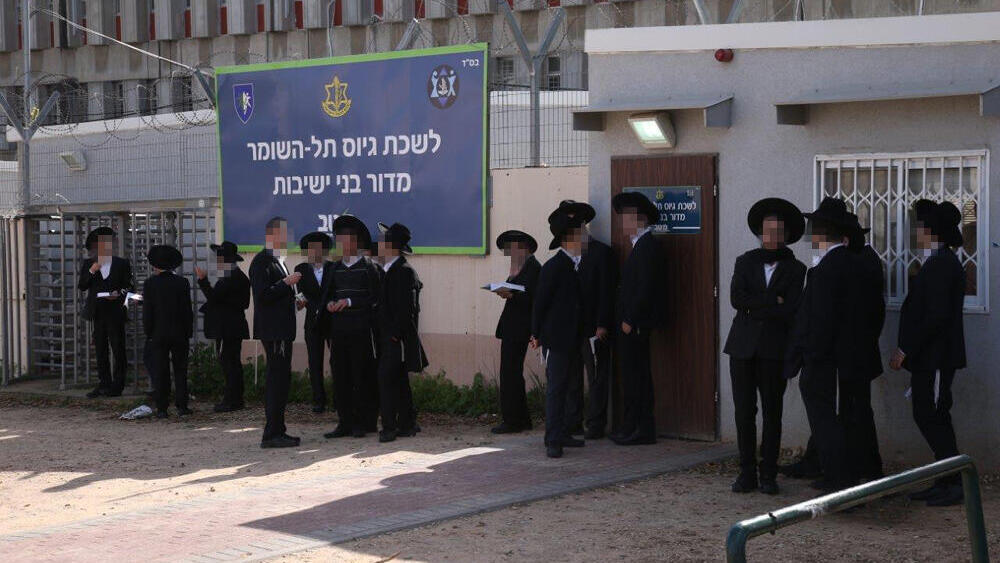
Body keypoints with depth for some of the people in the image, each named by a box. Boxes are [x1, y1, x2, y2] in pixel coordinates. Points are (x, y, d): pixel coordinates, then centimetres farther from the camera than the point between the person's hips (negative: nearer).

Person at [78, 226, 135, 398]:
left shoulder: (121, 264, 5)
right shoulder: (88, 264, 10)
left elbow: (130, 286, 7)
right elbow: (81, 287, 4)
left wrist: (119, 294, -13)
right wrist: (91, 272, -11)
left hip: (115, 312, -2)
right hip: (97, 312, 2)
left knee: (118, 350, -3)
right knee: (100, 350, 6)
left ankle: (117, 386, 2)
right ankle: (104, 384, 13)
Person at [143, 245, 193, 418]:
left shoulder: (149, 284, -7)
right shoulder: (182, 283, -4)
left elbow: (147, 312, -5)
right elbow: (188, 311, -2)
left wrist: (149, 334, 4)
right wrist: (188, 334, 6)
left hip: (158, 334, -1)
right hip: (179, 335, 1)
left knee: (161, 372, 3)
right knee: (180, 371, 8)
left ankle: (162, 409, 3)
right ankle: (182, 406, 6)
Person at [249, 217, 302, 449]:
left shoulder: (277, 261, 20)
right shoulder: (262, 262, -13)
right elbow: (262, 295, -21)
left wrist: (293, 299, 15)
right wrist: (286, 283, -18)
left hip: (282, 330, 11)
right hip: (273, 330, -11)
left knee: (281, 378, 12)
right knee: (276, 379, -10)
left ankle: (277, 431, 17)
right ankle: (271, 434, -9)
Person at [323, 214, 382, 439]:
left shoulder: (368, 266, -3)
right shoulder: (336, 267, 14)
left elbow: (375, 298, -7)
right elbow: (329, 294, 21)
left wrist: (349, 302, -14)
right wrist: (330, 304, -1)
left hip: (361, 330, -5)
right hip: (339, 328, 5)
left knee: (362, 376, -2)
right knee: (340, 376, 5)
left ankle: (364, 423, 6)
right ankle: (345, 423, 12)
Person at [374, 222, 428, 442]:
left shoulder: (403, 271, -14)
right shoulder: (391, 270, 16)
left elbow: (406, 308, -20)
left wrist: (395, 334, -19)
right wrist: (388, 334, 17)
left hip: (397, 339, -10)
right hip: (388, 337, 10)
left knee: (386, 378, -13)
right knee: (399, 381, 12)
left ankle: (389, 427, -12)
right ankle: (406, 425, 17)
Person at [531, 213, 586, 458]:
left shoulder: (577, 265, 10)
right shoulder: (553, 268, -13)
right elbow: (539, 302, -9)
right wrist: (536, 334, -6)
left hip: (572, 339, 8)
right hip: (555, 338, -8)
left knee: (563, 387, 12)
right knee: (555, 387, -6)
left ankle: (560, 434, 19)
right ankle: (553, 440, -5)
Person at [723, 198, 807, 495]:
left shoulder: (795, 269, 5)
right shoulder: (745, 262, 12)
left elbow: (789, 312, -8)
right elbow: (736, 298, -4)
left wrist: (755, 307, -8)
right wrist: (773, 302, -8)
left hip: (774, 350, -2)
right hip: (743, 347, 2)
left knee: (772, 413, 0)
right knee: (744, 411, 2)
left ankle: (768, 475, 8)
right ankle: (747, 473, 9)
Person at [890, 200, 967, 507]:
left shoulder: (941, 265, -18)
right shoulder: (940, 262, 14)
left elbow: (936, 317, -23)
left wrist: (906, 350, -18)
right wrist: (907, 349, 18)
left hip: (936, 357, -10)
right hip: (930, 357, 10)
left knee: (933, 418, -5)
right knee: (929, 417, 13)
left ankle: (954, 485, 1)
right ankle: (944, 482, 19)